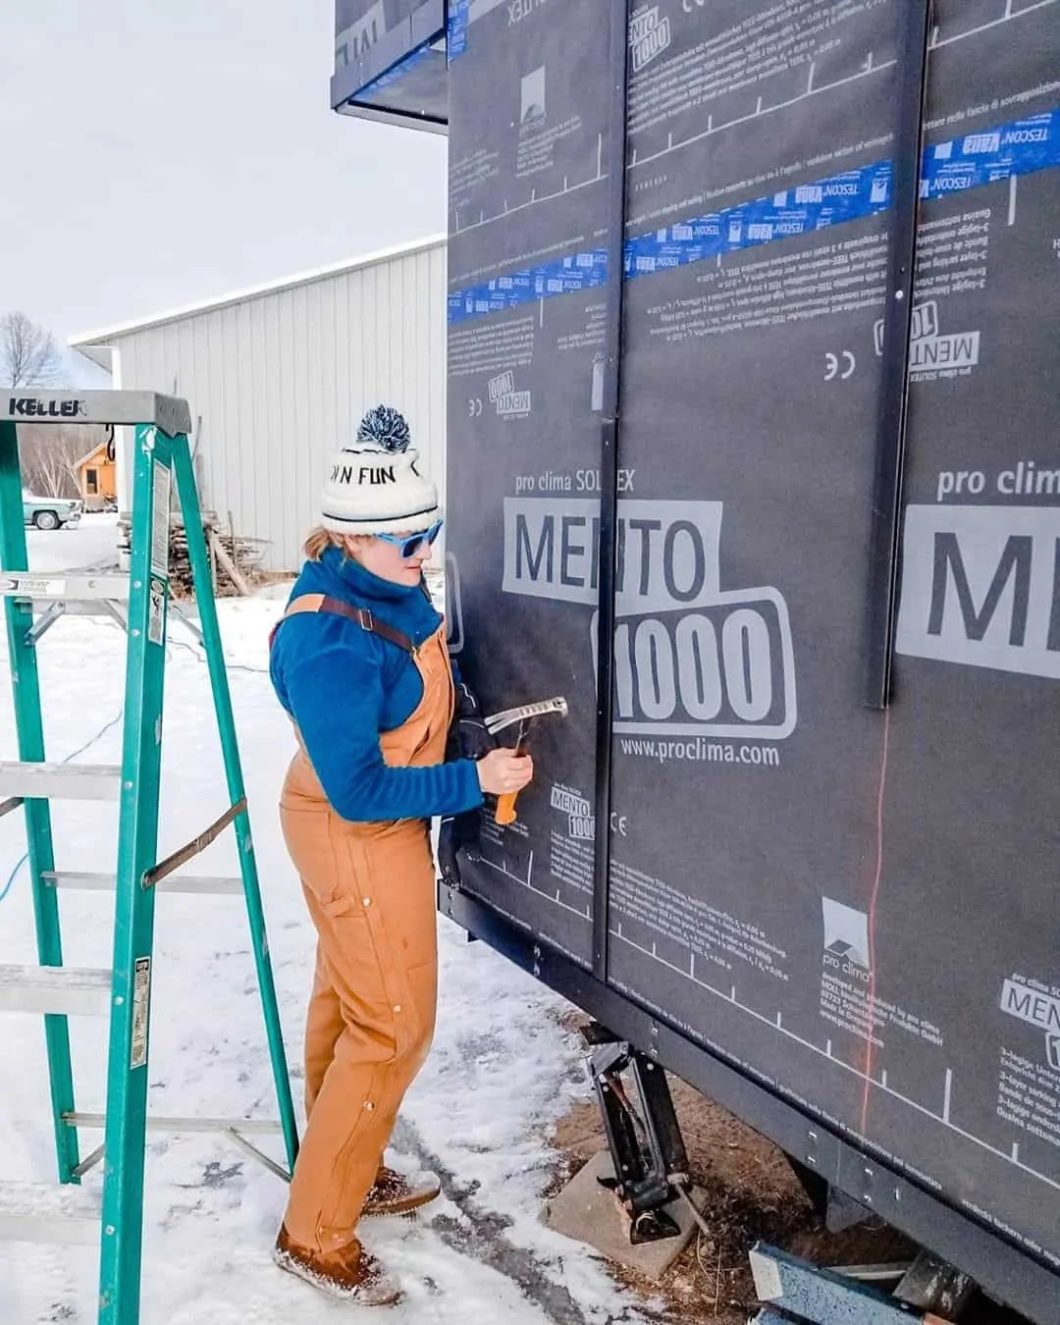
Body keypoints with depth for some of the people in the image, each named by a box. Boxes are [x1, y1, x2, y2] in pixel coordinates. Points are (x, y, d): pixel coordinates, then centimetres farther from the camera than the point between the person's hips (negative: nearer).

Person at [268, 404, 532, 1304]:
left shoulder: (386, 584, -6)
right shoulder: (331, 648, -33)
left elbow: (423, 667, 14)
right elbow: (359, 792, -27)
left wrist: (462, 713, -2)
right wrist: (473, 782, -24)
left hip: (373, 828, 9)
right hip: (361, 841, -9)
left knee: (347, 999, 22)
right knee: (393, 1028, 2)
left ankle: (348, 1173, 43)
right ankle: (316, 1235, 18)